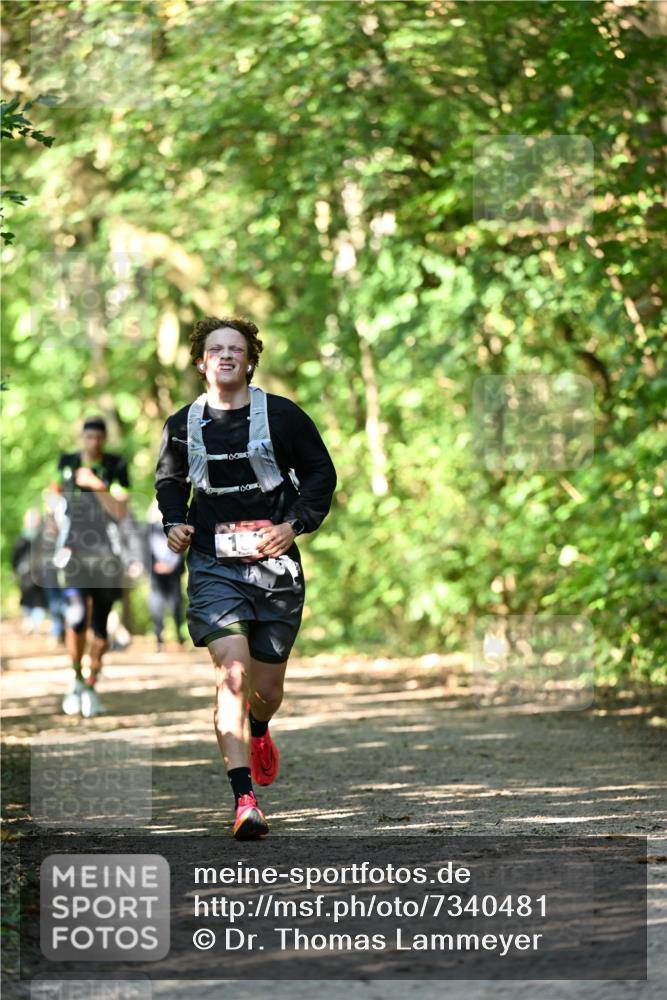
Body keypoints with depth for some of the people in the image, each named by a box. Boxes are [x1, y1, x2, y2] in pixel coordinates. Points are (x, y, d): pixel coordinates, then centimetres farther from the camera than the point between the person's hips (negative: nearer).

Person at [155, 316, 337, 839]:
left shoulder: (282, 415, -3)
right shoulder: (183, 426, 4)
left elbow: (321, 474, 6)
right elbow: (169, 481, 22)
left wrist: (294, 524, -8)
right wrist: (174, 522, 4)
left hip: (275, 563, 0)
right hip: (213, 564, 0)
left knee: (268, 686, 10)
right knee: (233, 672, -19)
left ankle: (259, 731, 49)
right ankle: (244, 799, -21)